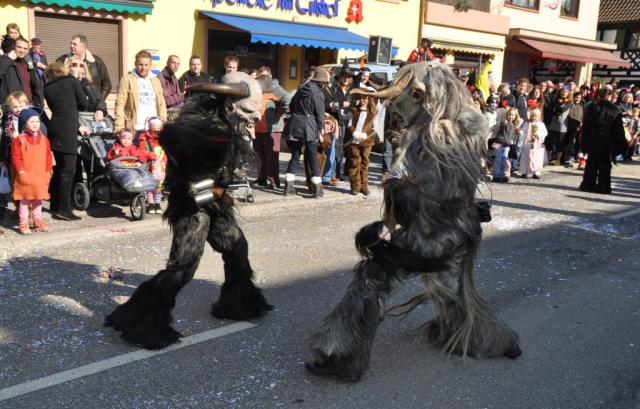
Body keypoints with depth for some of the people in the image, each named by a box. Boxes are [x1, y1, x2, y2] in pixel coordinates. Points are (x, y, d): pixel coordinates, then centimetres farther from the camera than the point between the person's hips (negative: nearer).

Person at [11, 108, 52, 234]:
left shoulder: (44, 139, 5)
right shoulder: (19, 139, -6)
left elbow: (48, 156, 8)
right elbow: (15, 157, -8)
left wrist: (48, 171, 2)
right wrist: (20, 170, -14)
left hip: (41, 177, 4)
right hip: (25, 177, -4)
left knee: (38, 200, 14)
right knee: (25, 201, 3)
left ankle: (38, 221, 25)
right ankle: (23, 223, 10)